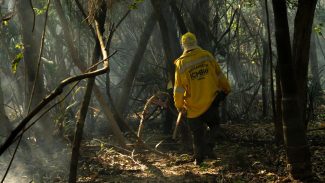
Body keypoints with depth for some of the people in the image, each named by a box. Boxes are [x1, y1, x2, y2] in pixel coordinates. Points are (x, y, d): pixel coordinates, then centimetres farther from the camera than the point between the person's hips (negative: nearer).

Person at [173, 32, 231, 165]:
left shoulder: (181, 63, -9)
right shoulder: (207, 56, -6)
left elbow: (179, 88, -6)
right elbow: (219, 75, 3)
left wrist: (179, 105, 5)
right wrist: (226, 89, 18)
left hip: (193, 105, -1)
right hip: (211, 101, 1)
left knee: (197, 133, 13)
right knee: (213, 124, 21)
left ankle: (199, 157, 17)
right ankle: (209, 146, 3)